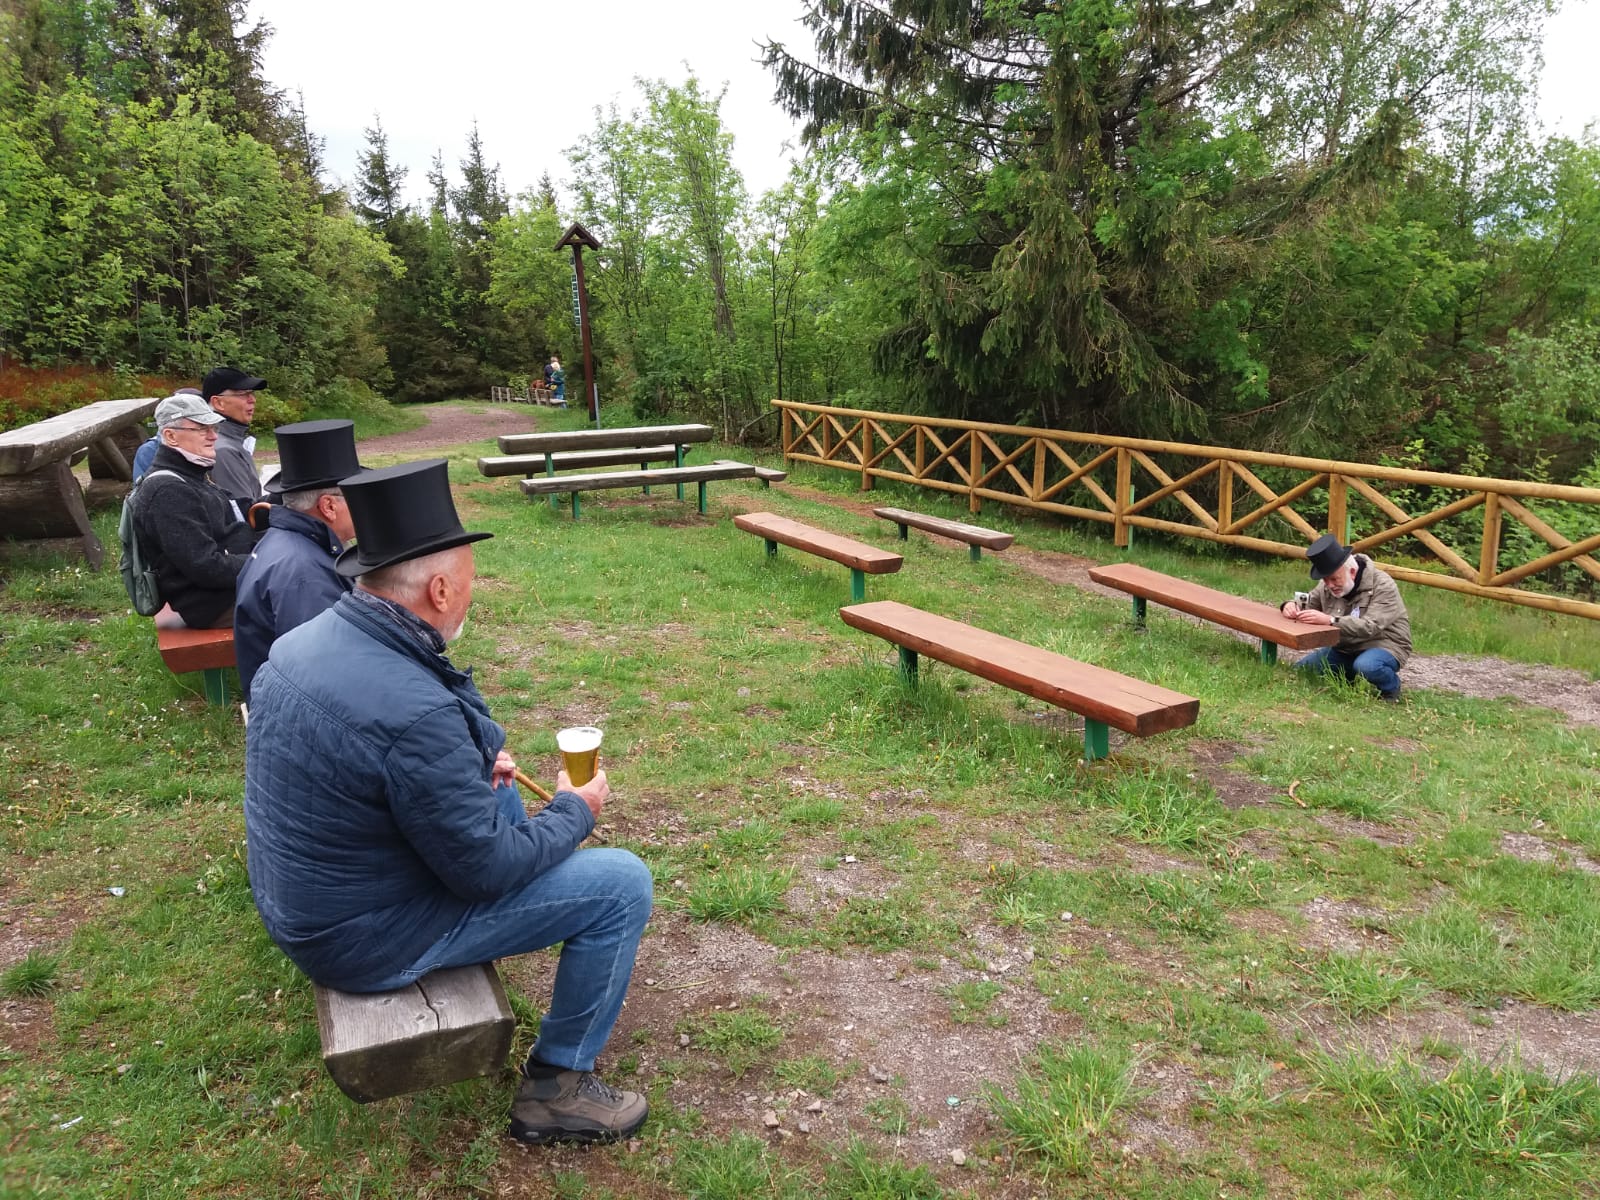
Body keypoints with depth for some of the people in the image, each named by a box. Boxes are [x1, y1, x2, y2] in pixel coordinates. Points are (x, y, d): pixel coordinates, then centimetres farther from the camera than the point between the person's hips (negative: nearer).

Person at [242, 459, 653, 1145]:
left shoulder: (300, 643, -5)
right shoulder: (412, 709, -33)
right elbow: (486, 870, -23)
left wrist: (471, 767, 5)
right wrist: (575, 811, -7)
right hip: (367, 939, -9)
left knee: (498, 796, 26)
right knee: (623, 885, -5)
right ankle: (555, 1087, 9)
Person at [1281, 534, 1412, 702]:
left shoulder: (1383, 586, -22)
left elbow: (1370, 627, -34)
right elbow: (1307, 603, 12)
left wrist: (1330, 620, -45)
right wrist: (1291, 605, -14)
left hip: (1384, 645, -6)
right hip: (1345, 649, 6)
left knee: (1366, 666, -39)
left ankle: (1391, 687, -5)